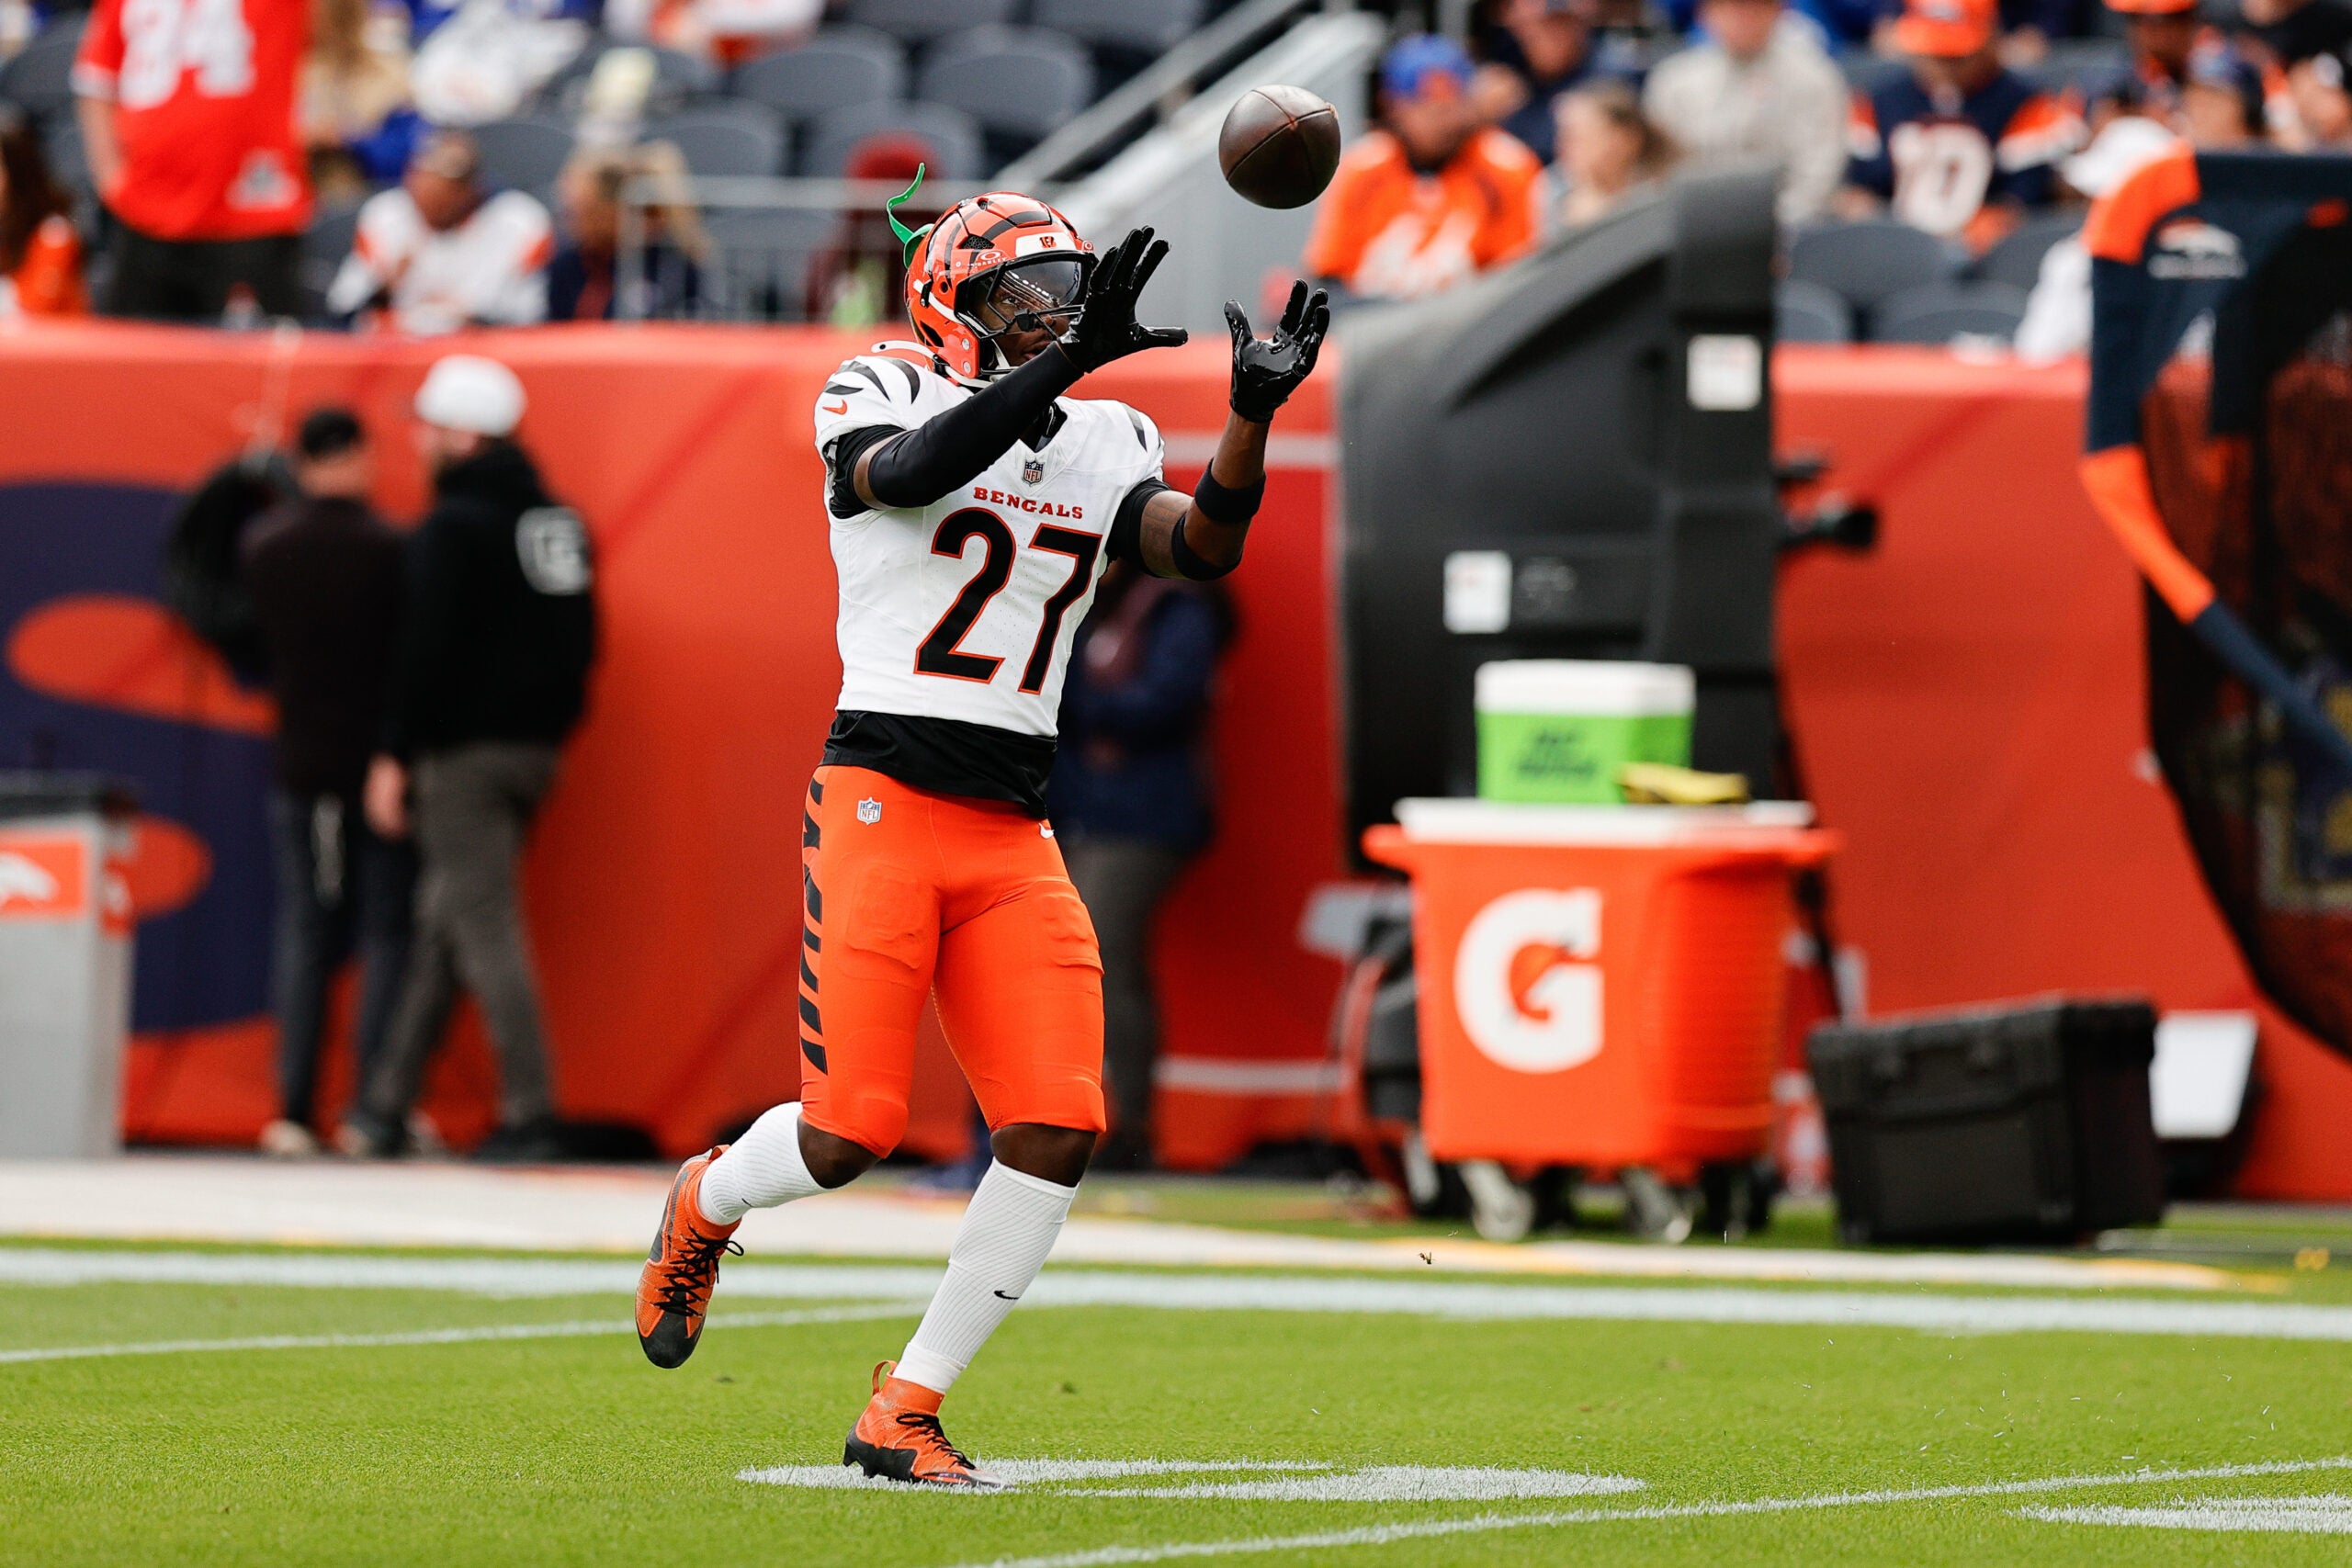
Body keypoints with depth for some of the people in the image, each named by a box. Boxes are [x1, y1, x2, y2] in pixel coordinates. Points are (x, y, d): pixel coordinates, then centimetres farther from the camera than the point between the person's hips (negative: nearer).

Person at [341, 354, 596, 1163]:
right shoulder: (558, 518, 12)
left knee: (483, 927, -7)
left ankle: (530, 1112, -11)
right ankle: (386, 1105, 18)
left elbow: (427, 649, -17)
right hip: (536, 745, 8)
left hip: (466, 752, -8)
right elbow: (579, 637, 16)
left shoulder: (454, 527, -13)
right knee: (443, 922, 14)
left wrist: (395, 754, -13)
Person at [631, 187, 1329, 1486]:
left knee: (1058, 1132, -8)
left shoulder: (1101, 449, 15)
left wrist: (1252, 414, -18)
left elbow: (1203, 545, -2)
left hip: (1014, 838, 5)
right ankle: (705, 1206, 27)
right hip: (881, 797, -5)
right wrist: (1067, 364, -32)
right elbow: (912, 472, -24)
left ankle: (903, 1414, 5)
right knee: (851, 1134, -10)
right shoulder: (880, 399, 0)